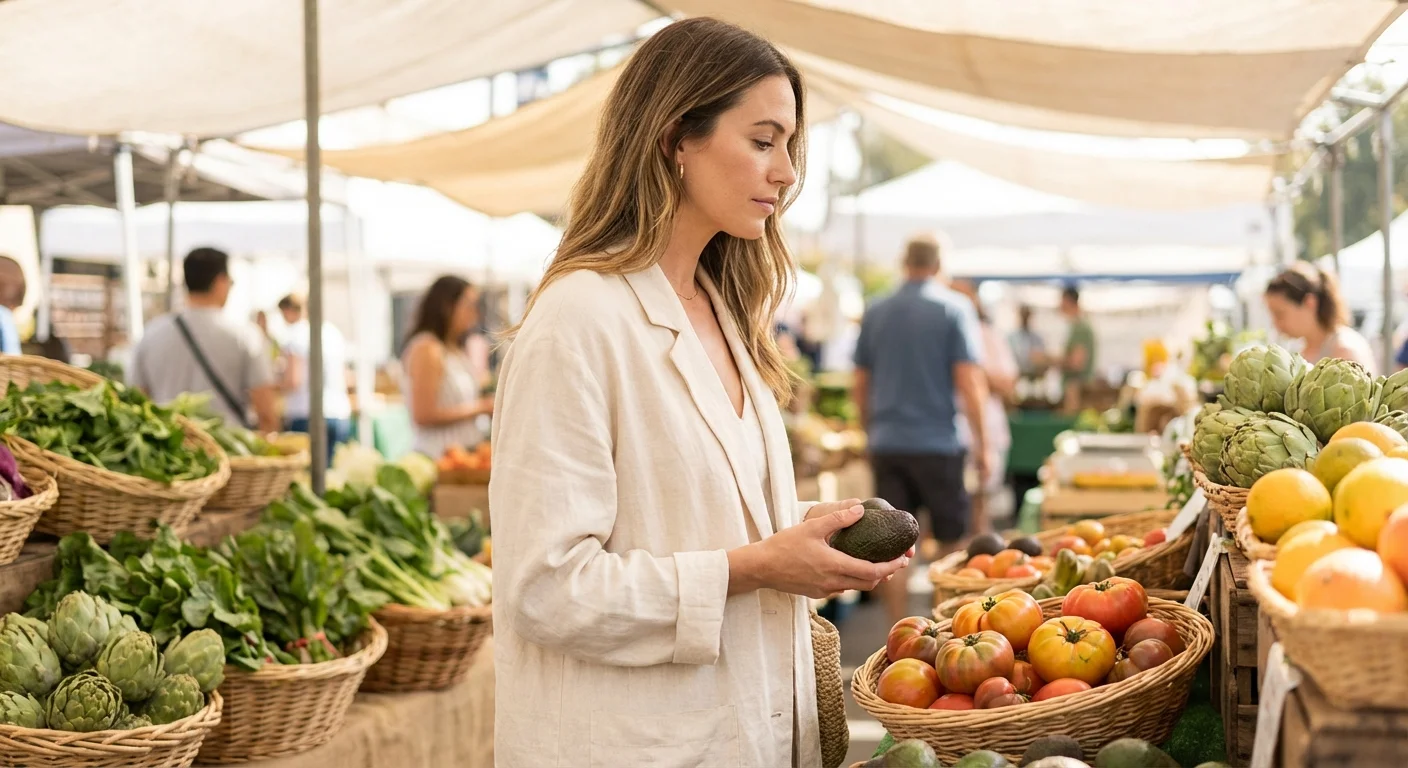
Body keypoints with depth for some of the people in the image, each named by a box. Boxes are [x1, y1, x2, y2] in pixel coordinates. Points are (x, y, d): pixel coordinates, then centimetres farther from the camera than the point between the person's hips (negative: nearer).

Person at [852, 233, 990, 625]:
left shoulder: (876, 312, 7)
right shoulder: (954, 307, -5)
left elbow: (860, 386, 12)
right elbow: (969, 381, -10)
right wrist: (982, 445, -5)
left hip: (886, 442, 3)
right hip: (938, 442, -3)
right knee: (951, 542, 9)